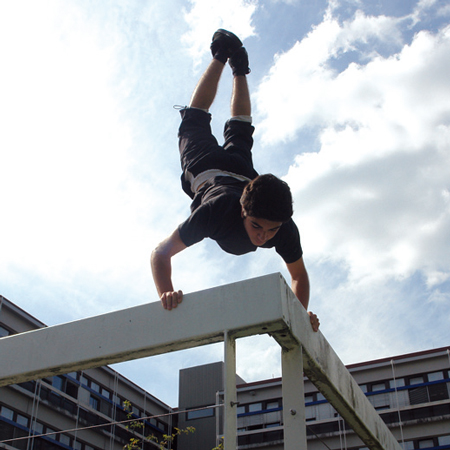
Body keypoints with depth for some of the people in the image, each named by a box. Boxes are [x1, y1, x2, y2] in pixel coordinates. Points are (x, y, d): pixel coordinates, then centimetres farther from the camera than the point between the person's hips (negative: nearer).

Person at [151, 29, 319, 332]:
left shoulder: (285, 230, -41)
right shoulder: (218, 211, -50)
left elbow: (299, 275, -23)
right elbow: (161, 253, -44)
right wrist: (166, 294, -60)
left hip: (242, 172, 2)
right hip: (205, 169, -2)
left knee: (239, 131, 36)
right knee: (195, 122, 31)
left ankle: (239, 68, 55)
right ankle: (222, 56, 46)